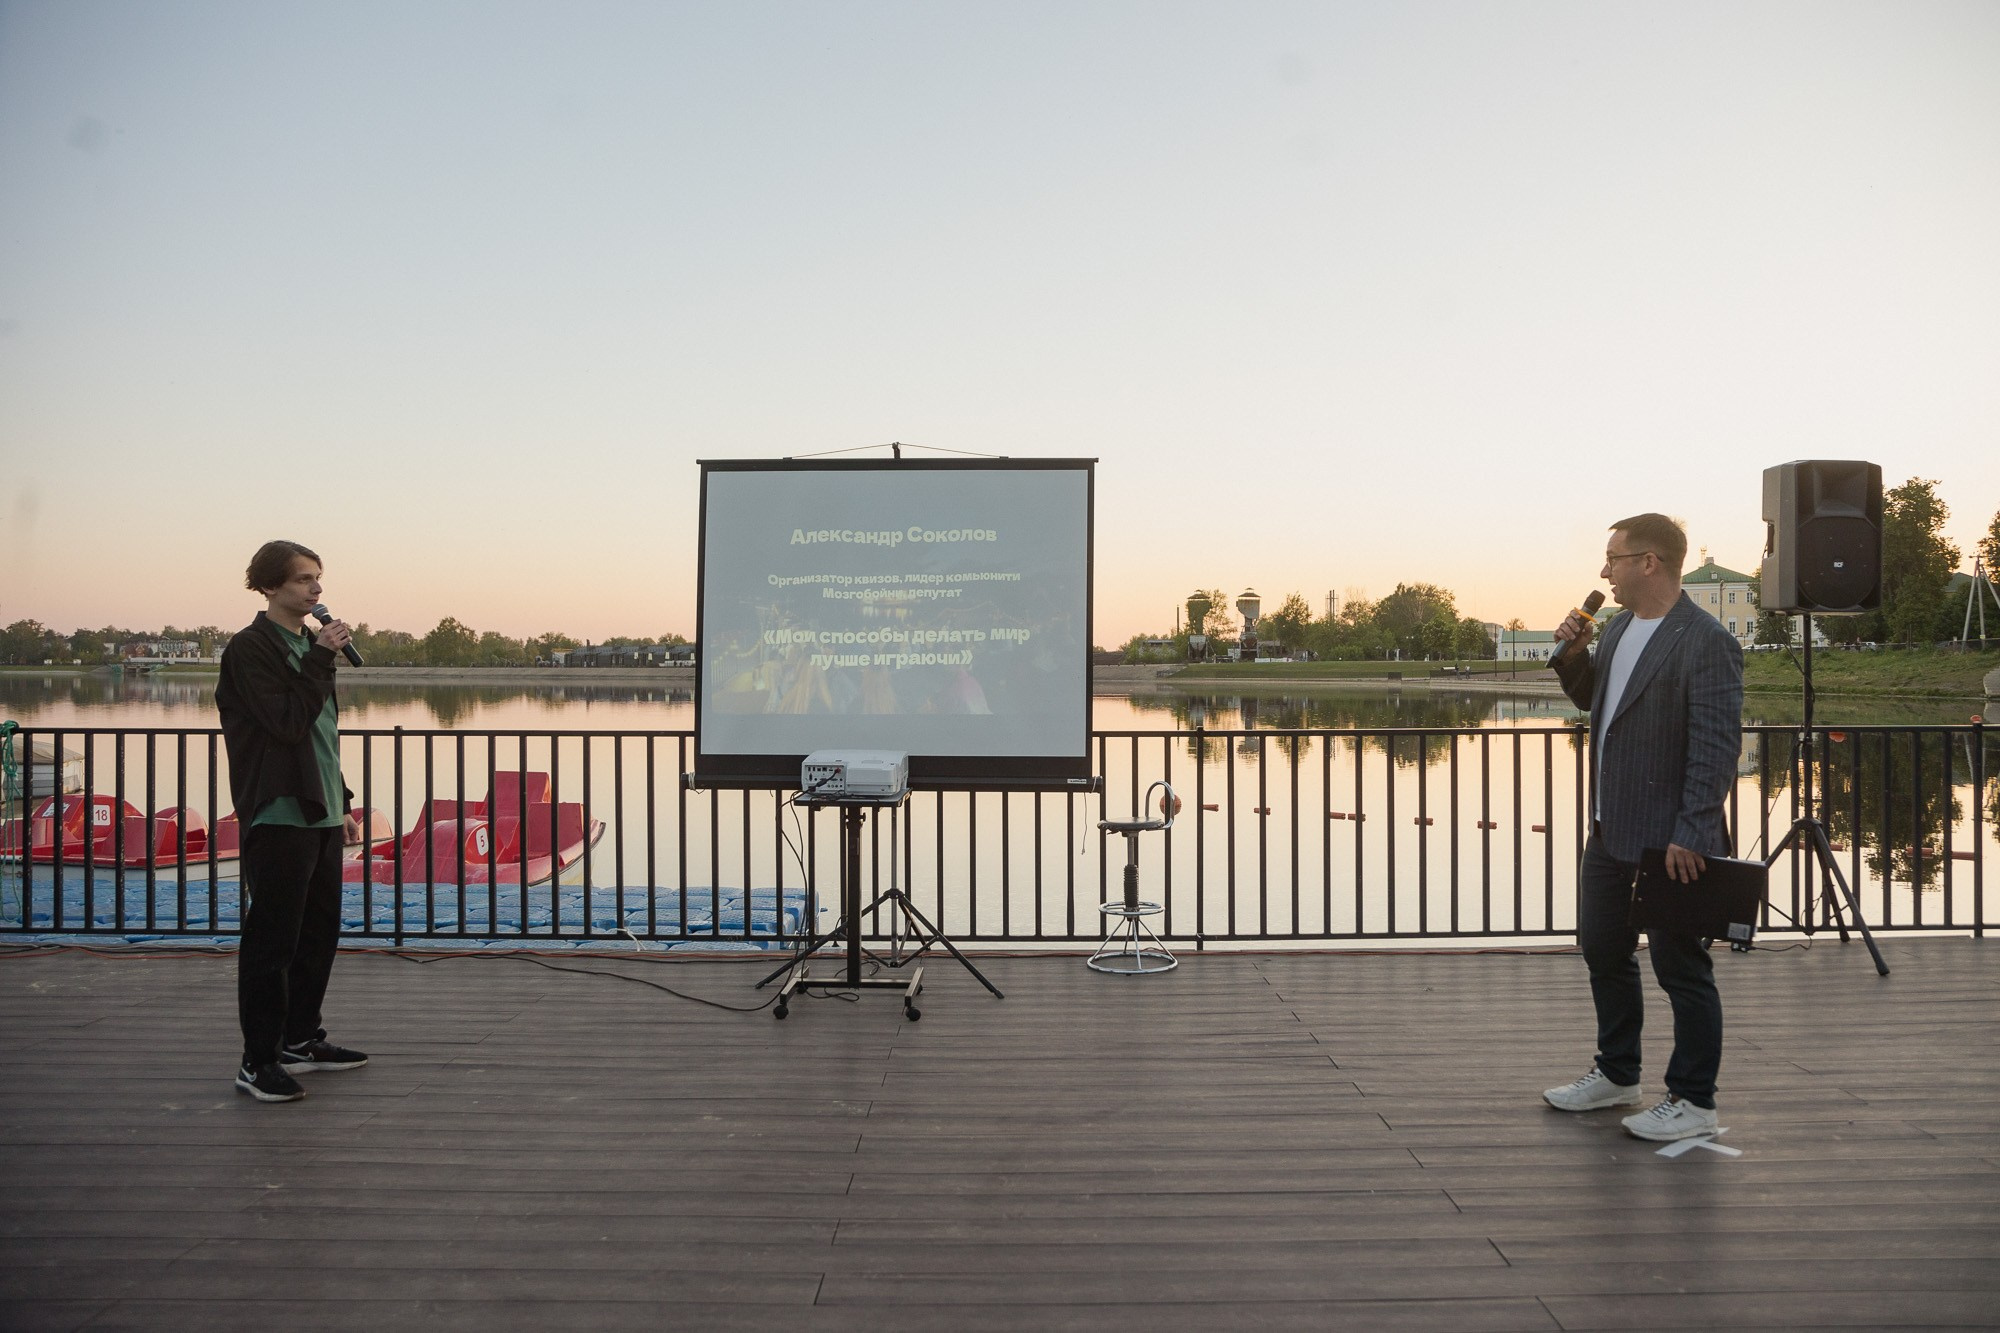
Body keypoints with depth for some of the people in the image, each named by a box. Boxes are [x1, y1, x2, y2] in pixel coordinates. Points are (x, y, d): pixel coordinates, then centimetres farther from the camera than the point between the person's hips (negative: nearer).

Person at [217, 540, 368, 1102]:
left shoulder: (307, 645, 17)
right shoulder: (251, 649, -9)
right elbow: (286, 722, -20)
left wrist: (341, 802, 20)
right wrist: (322, 659, -19)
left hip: (319, 815, 9)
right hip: (279, 816, -9)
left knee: (320, 932, 14)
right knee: (272, 940, -4)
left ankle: (301, 1040, 27)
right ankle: (258, 1062, 5)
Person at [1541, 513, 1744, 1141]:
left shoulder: (1706, 642, -17)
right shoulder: (1620, 628, 10)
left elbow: (1718, 747, -21)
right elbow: (1594, 700, 23)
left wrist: (1689, 835, -24)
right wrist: (1574, 655, 4)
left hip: (1671, 840, -9)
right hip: (1611, 831, 9)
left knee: (1680, 967, 3)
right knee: (1603, 950, 19)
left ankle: (1693, 1101, 18)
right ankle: (1617, 1074, 36)